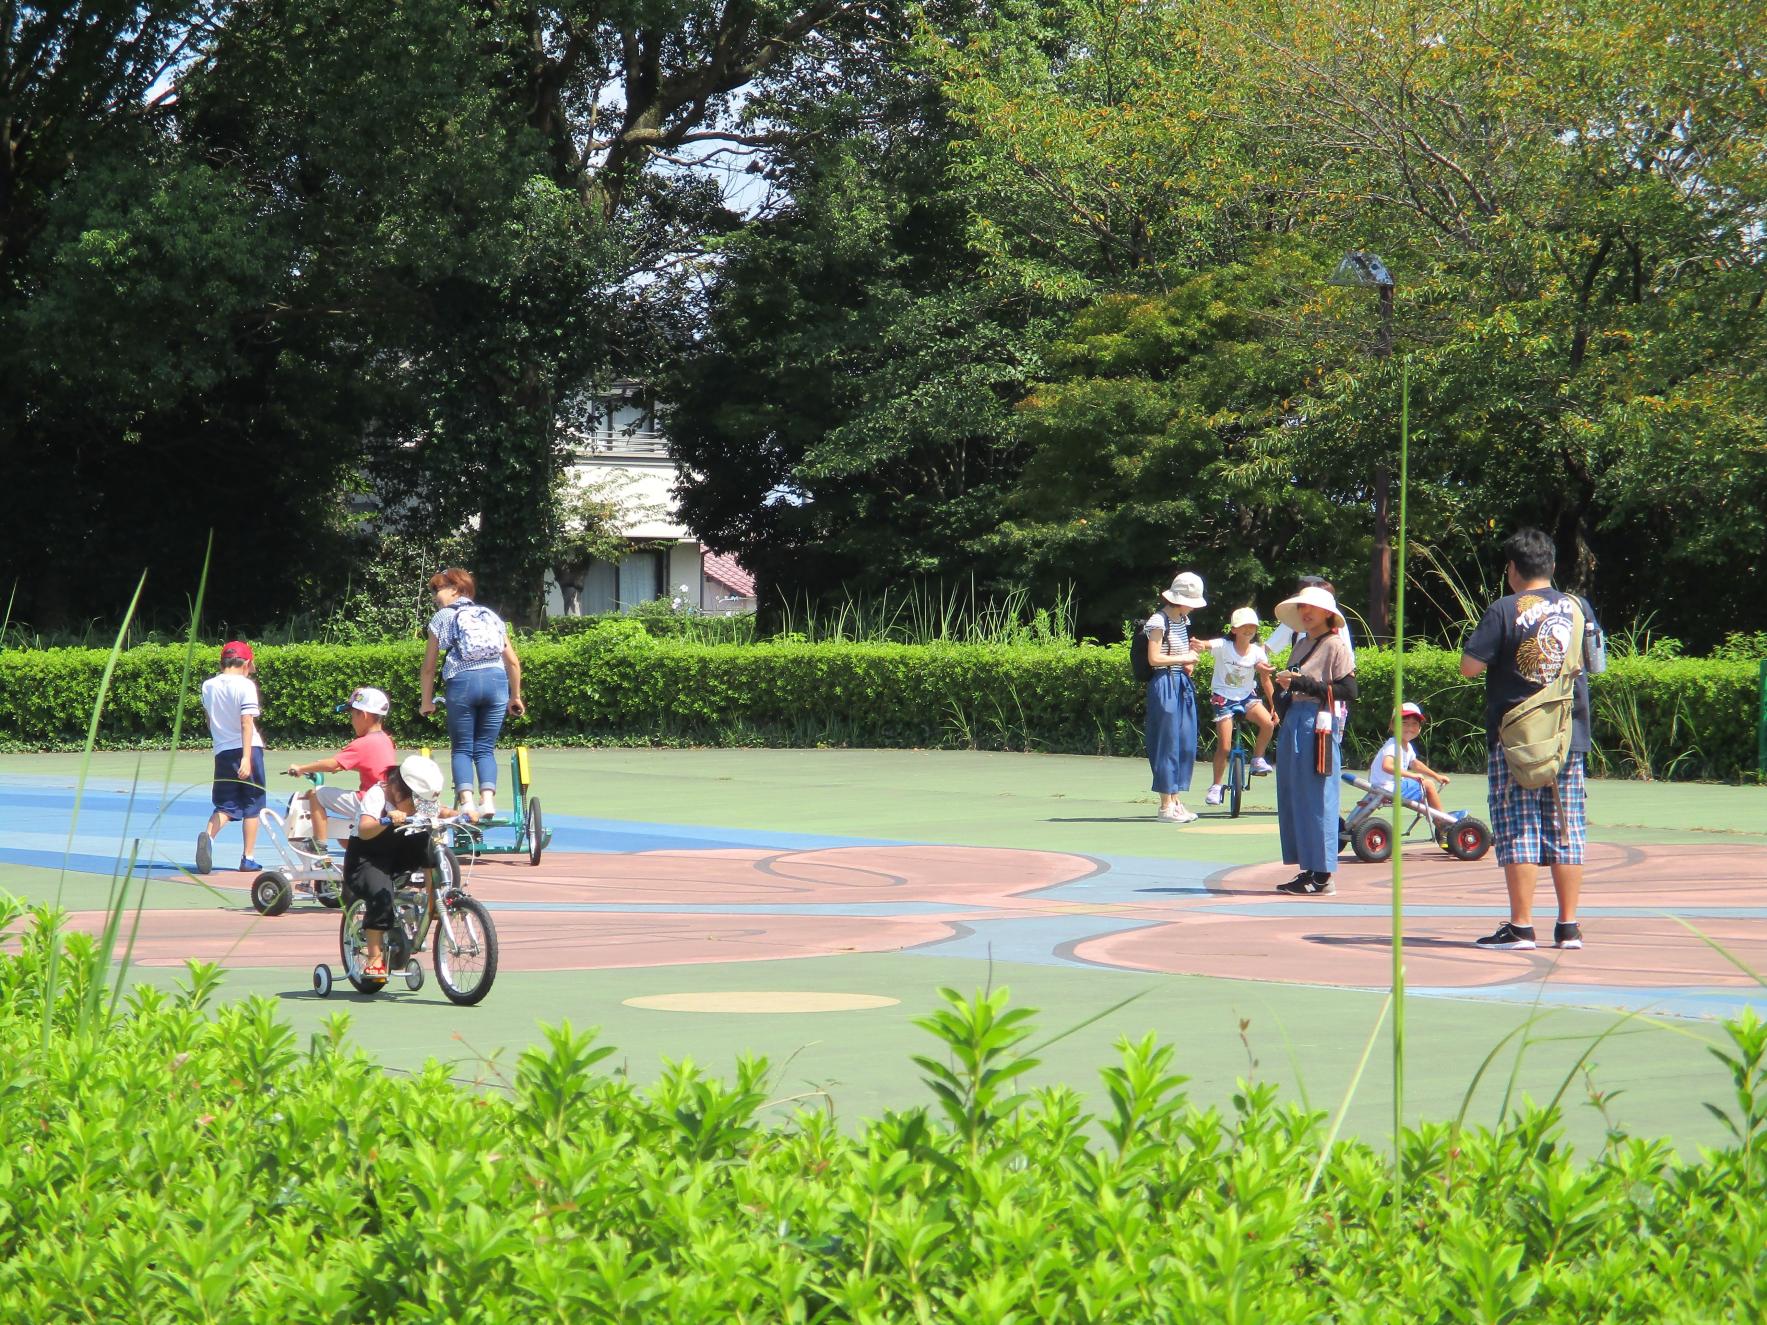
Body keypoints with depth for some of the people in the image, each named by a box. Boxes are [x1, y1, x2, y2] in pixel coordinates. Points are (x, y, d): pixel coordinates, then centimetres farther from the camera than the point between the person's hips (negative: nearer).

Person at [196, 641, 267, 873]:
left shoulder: (208, 686, 7)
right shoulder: (246, 685, -8)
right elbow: (246, 723, -16)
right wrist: (247, 757, -21)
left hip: (222, 752, 4)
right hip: (246, 749, -4)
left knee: (225, 806, 6)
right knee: (252, 805, 9)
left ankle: (208, 835, -24)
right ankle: (248, 858, 7)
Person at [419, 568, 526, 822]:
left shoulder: (442, 617, 11)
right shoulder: (491, 615, 21)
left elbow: (429, 666, 9)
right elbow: (513, 661, 17)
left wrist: (427, 702, 17)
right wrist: (515, 697, 26)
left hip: (462, 681, -3)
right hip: (497, 680, 3)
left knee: (461, 748, 6)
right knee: (485, 748, 10)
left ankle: (466, 801, -11)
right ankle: (488, 799, -8)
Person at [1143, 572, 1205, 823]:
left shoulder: (1182, 619, 13)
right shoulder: (1159, 621, -13)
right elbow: (1154, 659, -19)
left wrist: (1189, 661, 7)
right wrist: (1184, 659, -11)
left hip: (1183, 685, 9)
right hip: (1165, 685, -9)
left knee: (1185, 744, 9)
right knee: (1167, 743, -5)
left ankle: (1176, 801, 16)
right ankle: (1166, 806, 0)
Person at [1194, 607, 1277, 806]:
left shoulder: (1257, 652, -6)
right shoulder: (1223, 646, -14)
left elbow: (1265, 680, 4)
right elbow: (1206, 645, -33)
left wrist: (1274, 706, 4)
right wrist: (1199, 645, -58)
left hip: (1247, 697, 3)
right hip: (1223, 698, -3)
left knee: (1268, 723, -26)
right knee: (1224, 746, -8)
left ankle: (1257, 759, -1)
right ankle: (1216, 785, 12)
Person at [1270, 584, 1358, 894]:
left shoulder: (1336, 646, -5)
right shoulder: (1301, 645, 19)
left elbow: (1348, 690, -13)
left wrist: (1304, 683, -16)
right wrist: (1284, 686, 5)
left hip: (1318, 724, -9)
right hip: (1293, 723, 9)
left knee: (1316, 799, -7)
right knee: (1291, 797, 8)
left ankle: (1323, 875, -4)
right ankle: (1307, 871, 14)